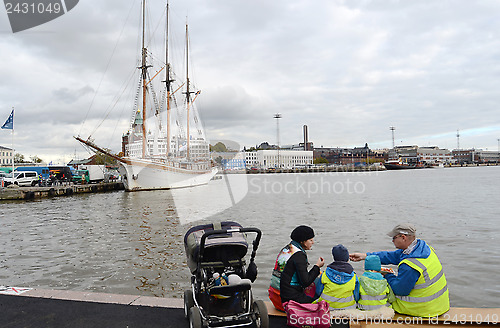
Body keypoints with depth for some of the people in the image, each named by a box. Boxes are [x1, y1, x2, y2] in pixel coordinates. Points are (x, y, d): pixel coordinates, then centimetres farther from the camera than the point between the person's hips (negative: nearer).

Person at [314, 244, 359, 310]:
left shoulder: (325, 274, -5)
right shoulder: (353, 276, -5)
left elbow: (318, 292, 4)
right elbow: (356, 297, 3)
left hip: (327, 306, -1)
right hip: (347, 307, 1)